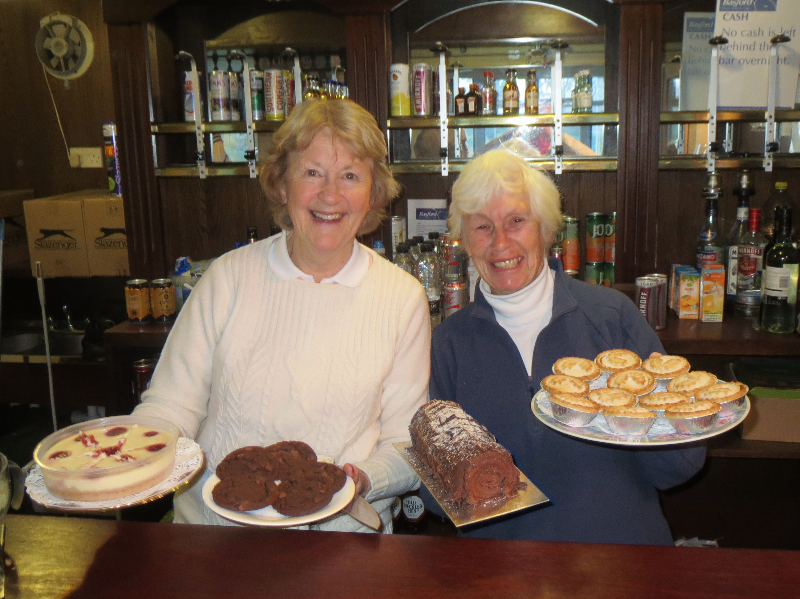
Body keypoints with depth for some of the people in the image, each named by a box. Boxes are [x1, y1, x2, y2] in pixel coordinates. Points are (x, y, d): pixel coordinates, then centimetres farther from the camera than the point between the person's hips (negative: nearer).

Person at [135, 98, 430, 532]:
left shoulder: (402, 298, 2)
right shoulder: (229, 276, 3)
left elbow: (405, 444, 4)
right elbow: (171, 406, 4)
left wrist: (363, 479, -16)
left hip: (340, 538, -1)